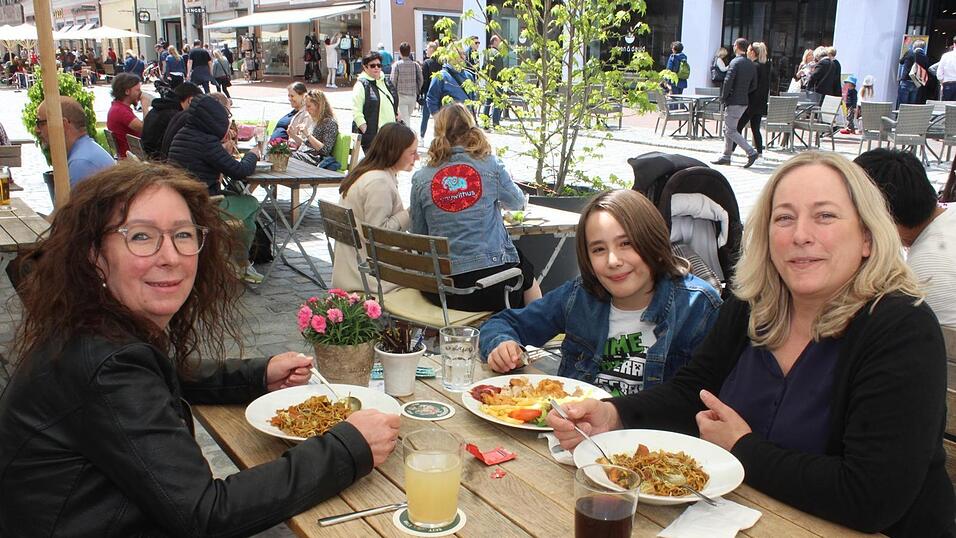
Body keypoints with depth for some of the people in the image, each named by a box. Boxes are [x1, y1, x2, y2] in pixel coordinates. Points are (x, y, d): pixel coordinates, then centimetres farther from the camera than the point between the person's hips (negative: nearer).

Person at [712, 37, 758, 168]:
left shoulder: (735, 62, -13)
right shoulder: (751, 65, 11)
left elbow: (728, 81, -21)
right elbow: (754, 86, 13)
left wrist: (723, 97, -10)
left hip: (733, 102, -8)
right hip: (744, 101, 8)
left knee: (731, 131, -5)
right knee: (727, 129, 17)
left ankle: (751, 152, -12)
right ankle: (726, 156, 19)